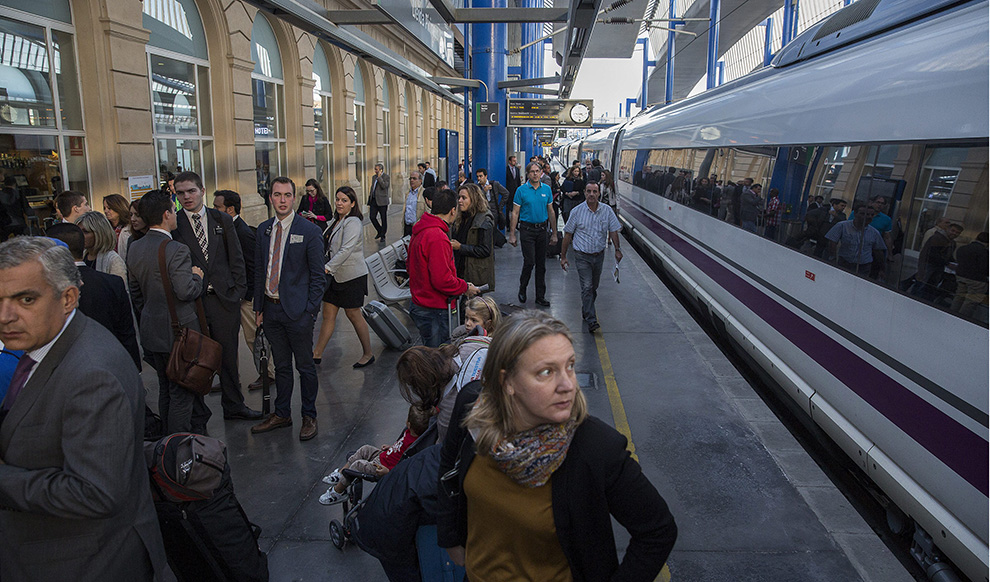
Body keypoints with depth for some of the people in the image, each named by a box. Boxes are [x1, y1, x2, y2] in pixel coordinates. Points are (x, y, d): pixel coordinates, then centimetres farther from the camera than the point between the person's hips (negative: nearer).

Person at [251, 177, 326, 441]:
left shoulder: (309, 231, -7)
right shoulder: (263, 229, 8)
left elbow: (318, 275, -7)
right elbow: (259, 270, 13)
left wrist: (310, 309, -12)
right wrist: (259, 306, 8)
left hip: (297, 311, -5)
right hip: (271, 309, 5)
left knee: (305, 366, 7)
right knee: (281, 366, 17)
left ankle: (309, 417, 22)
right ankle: (282, 414, 31)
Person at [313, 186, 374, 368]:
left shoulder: (353, 223, -16)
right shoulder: (336, 221, 12)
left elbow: (346, 250, -26)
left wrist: (326, 268, -32)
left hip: (351, 276, -8)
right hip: (335, 276, 8)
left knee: (353, 314, 2)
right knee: (328, 315, 10)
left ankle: (368, 354, 17)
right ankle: (317, 354, 18)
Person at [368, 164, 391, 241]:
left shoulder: (386, 177, -5)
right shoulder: (374, 177, 15)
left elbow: (384, 186, -22)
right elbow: (372, 189, 19)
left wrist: (379, 177, -15)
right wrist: (369, 202, 16)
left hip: (382, 201, -6)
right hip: (374, 200, 6)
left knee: (384, 219, 2)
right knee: (372, 217, 1)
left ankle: (382, 236, 13)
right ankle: (379, 231, 22)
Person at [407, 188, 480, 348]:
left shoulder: (420, 231, 8)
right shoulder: (438, 237, -24)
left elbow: (409, 266, 19)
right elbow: (442, 280, -26)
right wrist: (465, 288, -10)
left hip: (419, 303, 10)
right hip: (434, 311, -10)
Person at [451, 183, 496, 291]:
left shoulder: (485, 221, -12)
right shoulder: (461, 219, 13)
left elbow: (485, 250, -17)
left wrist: (460, 247, -18)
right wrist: (451, 244, 4)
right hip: (461, 272, 7)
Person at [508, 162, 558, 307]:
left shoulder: (546, 189, 6)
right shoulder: (521, 190, -4)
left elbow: (551, 212, 11)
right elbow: (515, 213, -3)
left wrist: (554, 233, 9)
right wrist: (512, 234, -8)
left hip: (542, 229, 4)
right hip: (527, 229, -3)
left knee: (541, 264, 7)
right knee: (529, 262, -9)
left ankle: (540, 296, 16)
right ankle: (522, 289, 16)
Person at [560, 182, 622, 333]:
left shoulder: (607, 210, 0)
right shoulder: (577, 211, -6)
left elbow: (613, 231, 8)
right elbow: (568, 234, -1)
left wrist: (617, 249, 0)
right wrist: (563, 256, 0)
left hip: (599, 255, 3)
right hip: (582, 256, -3)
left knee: (594, 287, 16)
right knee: (587, 287, -12)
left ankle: (586, 311, 39)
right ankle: (591, 321, -11)